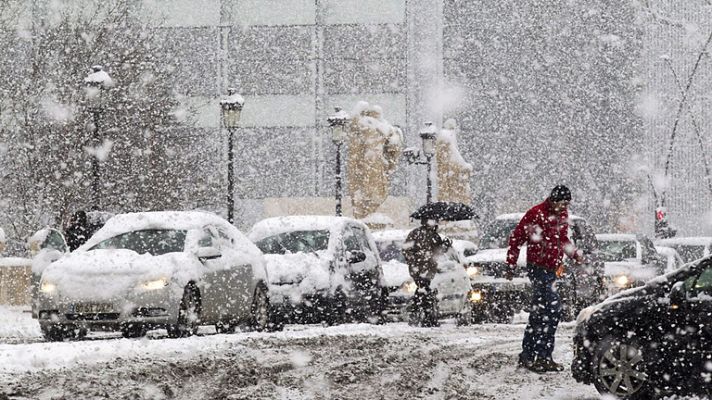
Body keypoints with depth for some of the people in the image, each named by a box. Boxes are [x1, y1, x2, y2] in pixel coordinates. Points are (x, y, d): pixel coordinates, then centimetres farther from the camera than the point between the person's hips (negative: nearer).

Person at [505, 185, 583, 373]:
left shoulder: (561, 215, 10)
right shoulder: (536, 214, -14)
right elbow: (516, 238, -9)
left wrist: (575, 254, 8)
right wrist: (511, 264, -8)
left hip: (551, 269, 8)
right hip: (537, 267, -8)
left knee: (539, 313, 13)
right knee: (552, 309, -17)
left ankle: (527, 355, 22)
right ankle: (543, 357, -15)